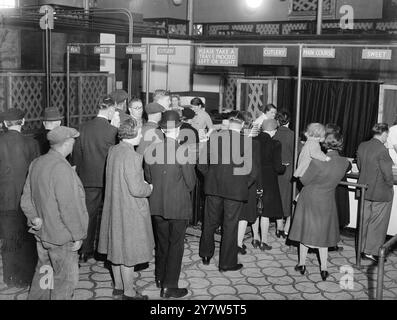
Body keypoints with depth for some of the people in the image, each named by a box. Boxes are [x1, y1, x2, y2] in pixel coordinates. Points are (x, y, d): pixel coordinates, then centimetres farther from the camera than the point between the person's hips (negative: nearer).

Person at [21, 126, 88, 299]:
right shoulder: (61, 168, -24)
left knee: (43, 273, 23)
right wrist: (77, 235, -14)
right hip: (61, 237, -8)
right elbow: (69, 207, -23)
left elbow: (26, 200, 9)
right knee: (65, 279, 6)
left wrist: (35, 218, 3)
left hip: (42, 233, 9)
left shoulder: (36, 163, 4)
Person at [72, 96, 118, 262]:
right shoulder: (112, 130, -13)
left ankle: (86, 250, 16)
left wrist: (78, 173, 15)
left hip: (88, 178, 3)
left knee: (89, 213, 11)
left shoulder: (83, 128, -1)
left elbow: (77, 153, 5)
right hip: (107, 178, -3)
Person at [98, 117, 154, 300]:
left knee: (118, 247, 19)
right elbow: (136, 189, -24)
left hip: (114, 208, 8)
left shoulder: (113, 150, 1)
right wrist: (149, 188, -5)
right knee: (129, 251, 5)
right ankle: (129, 292, 19)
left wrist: (142, 184, 13)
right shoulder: (131, 156, -24)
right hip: (129, 210, -8)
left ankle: (118, 286, 34)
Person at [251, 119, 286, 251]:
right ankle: (264, 241, 13)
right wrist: (284, 167, 6)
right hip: (268, 181, -4)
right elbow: (277, 167, -16)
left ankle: (255, 238, 23)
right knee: (265, 212, 6)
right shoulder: (275, 144, -15)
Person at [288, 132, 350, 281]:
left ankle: (302, 264, 24)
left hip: (309, 199, -3)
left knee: (305, 230, 14)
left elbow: (304, 180, -16)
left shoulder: (318, 161, -27)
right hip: (327, 201, 3)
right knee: (323, 233, 16)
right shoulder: (344, 163, -15)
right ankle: (323, 269, 18)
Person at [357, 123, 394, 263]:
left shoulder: (362, 146, -1)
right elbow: (387, 174, -20)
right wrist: (390, 185, -1)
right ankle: (371, 251, 14)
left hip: (365, 190, 7)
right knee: (378, 223, 7)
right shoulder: (382, 150, -23)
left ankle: (362, 249, 28)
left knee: (364, 220, 18)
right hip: (381, 193, -7)